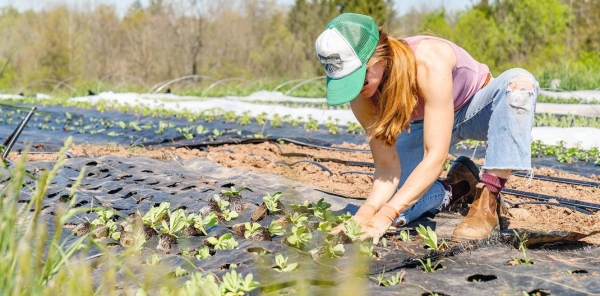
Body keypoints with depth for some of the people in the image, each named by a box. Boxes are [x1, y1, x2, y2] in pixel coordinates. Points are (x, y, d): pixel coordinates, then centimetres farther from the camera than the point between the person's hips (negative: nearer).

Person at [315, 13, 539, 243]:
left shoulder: (429, 62, -40)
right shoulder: (362, 95, -25)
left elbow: (435, 157, -42)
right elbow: (387, 167, -21)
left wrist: (384, 217, -48)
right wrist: (366, 212, -41)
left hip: (477, 109, -3)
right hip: (426, 123, 3)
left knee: (520, 82, -38)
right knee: (385, 205, -15)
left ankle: (487, 201, -30)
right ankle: (458, 187, 10)